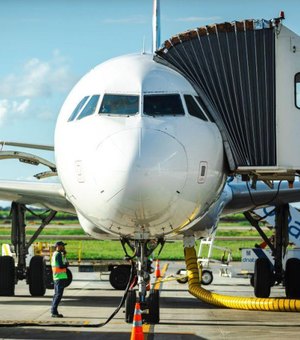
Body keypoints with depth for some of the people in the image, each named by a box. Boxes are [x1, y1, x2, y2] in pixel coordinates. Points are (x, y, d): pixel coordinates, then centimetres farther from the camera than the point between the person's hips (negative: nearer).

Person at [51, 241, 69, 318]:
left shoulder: (54, 254, 18)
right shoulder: (58, 254, -13)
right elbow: (61, 266, -21)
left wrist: (64, 254, 15)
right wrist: (66, 264, -1)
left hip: (56, 277, 10)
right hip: (60, 277, -10)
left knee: (56, 294, 13)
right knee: (58, 295, -10)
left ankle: (54, 311, 15)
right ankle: (54, 312, -12)